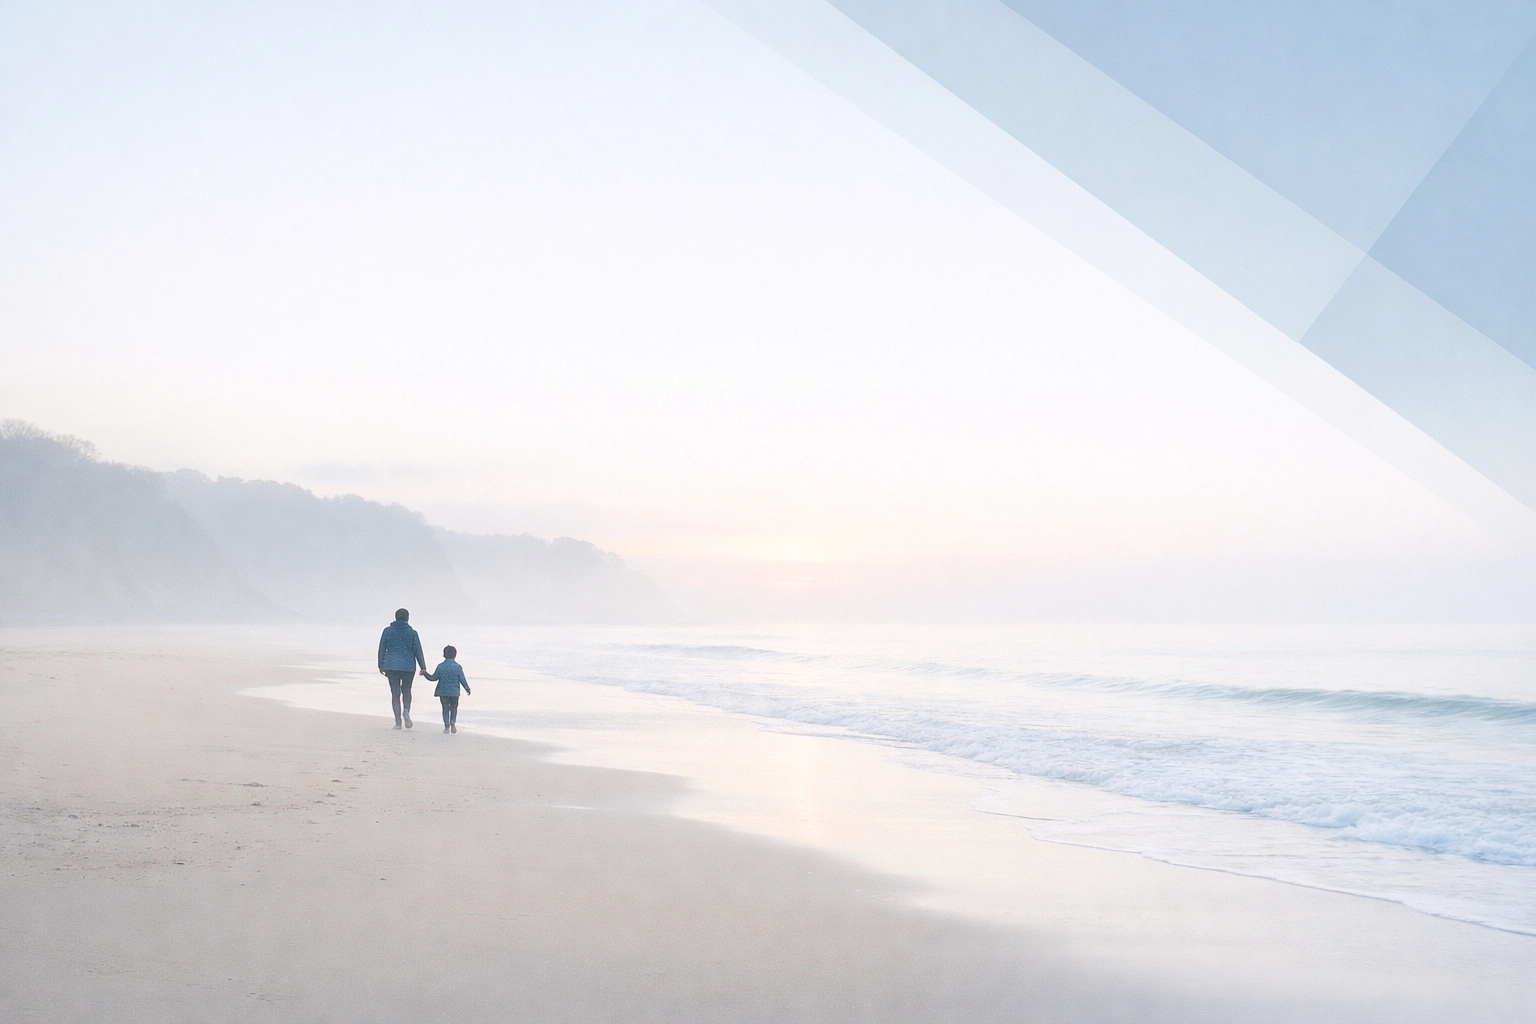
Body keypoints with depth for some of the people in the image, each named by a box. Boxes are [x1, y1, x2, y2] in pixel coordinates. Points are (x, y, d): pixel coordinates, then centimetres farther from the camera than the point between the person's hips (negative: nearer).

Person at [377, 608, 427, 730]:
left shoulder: (388, 631, 1)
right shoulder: (412, 633, -2)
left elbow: (382, 649, 4)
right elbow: (418, 650, -2)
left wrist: (381, 665, 13)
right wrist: (423, 667, 1)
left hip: (391, 666, 0)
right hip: (408, 667, 0)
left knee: (395, 693, 4)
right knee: (406, 691, 17)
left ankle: (398, 722, 0)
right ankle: (406, 711, -10)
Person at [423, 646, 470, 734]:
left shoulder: (440, 666, -5)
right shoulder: (457, 667, -5)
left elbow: (433, 678, 2)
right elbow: (462, 680, -1)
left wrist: (424, 674, 15)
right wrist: (467, 689, 12)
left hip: (443, 692, 0)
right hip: (454, 692, 0)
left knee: (445, 708, 9)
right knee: (454, 708, 15)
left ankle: (447, 726, 3)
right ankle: (453, 723, -1)